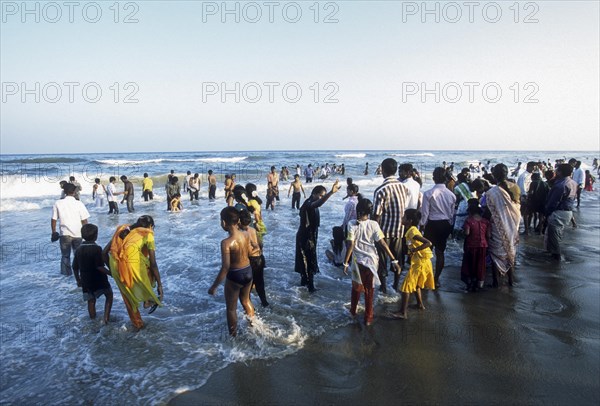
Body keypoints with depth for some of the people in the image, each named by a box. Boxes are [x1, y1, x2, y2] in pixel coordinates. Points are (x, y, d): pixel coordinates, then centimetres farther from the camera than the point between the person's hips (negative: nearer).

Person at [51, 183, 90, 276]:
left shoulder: (58, 203, -5)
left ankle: (66, 272, 17)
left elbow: (54, 219, -2)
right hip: (78, 233, 0)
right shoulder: (79, 204, -7)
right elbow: (84, 221, -5)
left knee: (65, 255, 14)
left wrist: (54, 232, 10)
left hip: (65, 233, 0)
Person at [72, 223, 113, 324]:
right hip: (99, 280, -5)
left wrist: (78, 280, 19)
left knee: (91, 301, 17)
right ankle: (106, 317, 3)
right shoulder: (96, 248, -18)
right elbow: (99, 267, -22)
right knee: (109, 295, 15)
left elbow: (75, 268, 7)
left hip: (86, 282, 5)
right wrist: (111, 273, -11)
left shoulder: (79, 250, 1)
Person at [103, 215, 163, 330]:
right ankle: (148, 301, 32)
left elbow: (104, 252, 18)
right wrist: (159, 284, 11)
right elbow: (153, 264, 4)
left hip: (115, 266, 5)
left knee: (128, 296, 27)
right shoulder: (147, 234, 8)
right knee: (151, 268, 30)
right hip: (132, 264, -5)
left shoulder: (123, 230, 22)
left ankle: (137, 324, 41)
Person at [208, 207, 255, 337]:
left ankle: (233, 336, 32)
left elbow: (225, 268, -26)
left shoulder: (226, 242, -27)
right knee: (246, 300, 31)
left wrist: (214, 286, -16)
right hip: (248, 272, 6)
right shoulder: (246, 235, -8)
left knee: (231, 308, 17)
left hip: (235, 276, -6)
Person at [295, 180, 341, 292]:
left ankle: (304, 281, 34)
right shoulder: (308, 203, -24)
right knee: (309, 261, -3)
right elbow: (318, 204, -48)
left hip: (309, 236, 10)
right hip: (306, 237, -10)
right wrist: (331, 192, -60)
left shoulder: (311, 203, 8)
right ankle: (310, 286, 6)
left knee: (305, 260, 20)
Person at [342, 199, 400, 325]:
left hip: (358, 261, 0)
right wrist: (394, 260, -10)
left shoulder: (352, 224, -14)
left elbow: (350, 245, -15)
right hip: (372, 260, 0)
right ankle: (368, 318, 20)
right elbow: (382, 244, -13)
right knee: (369, 290, 13)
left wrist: (345, 263, -9)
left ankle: (353, 310, 38)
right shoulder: (374, 224, -10)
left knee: (356, 287, 22)